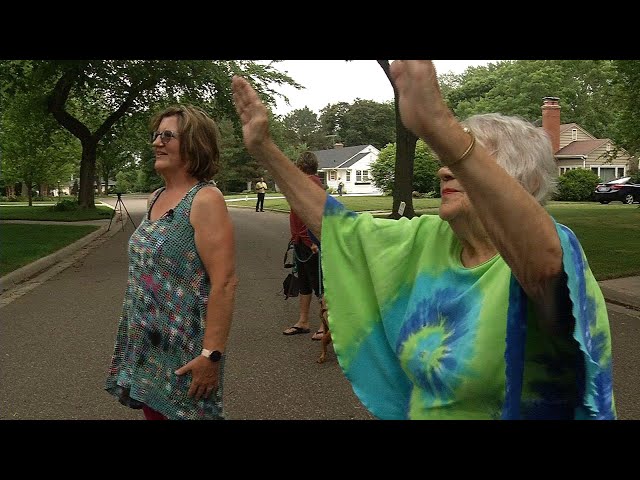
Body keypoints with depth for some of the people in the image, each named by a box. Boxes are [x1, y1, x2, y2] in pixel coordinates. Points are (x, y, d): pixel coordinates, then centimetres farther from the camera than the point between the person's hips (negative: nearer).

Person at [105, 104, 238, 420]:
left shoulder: (205, 200, -16)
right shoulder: (155, 199, 9)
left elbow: (224, 283, -23)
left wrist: (212, 354, -26)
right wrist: (133, 331, 20)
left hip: (183, 350, -8)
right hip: (144, 345, 8)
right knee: (152, 411, 18)